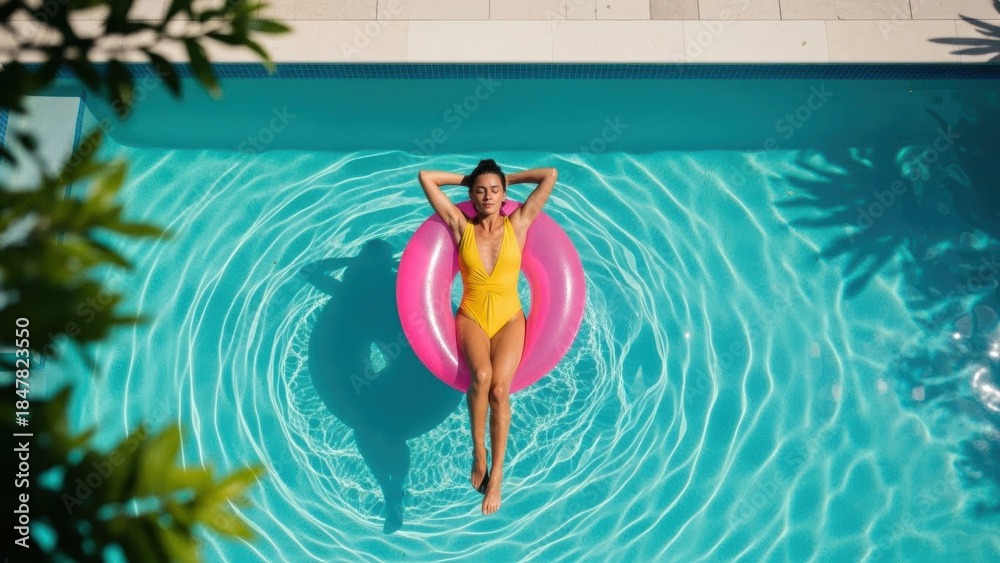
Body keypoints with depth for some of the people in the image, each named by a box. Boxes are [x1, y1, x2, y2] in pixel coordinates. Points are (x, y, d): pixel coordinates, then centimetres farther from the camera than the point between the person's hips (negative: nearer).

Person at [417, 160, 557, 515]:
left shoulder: (518, 224, 3)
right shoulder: (462, 227, 4)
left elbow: (551, 175, 2)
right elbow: (425, 177, 5)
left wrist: (508, 179, 13)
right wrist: (468, 179, 14)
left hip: (509, 319, 0)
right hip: (472, 317, 0)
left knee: (500, 389, -25)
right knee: (482, 376, -31)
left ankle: (496, 472, -10)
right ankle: (478, 452, -9)